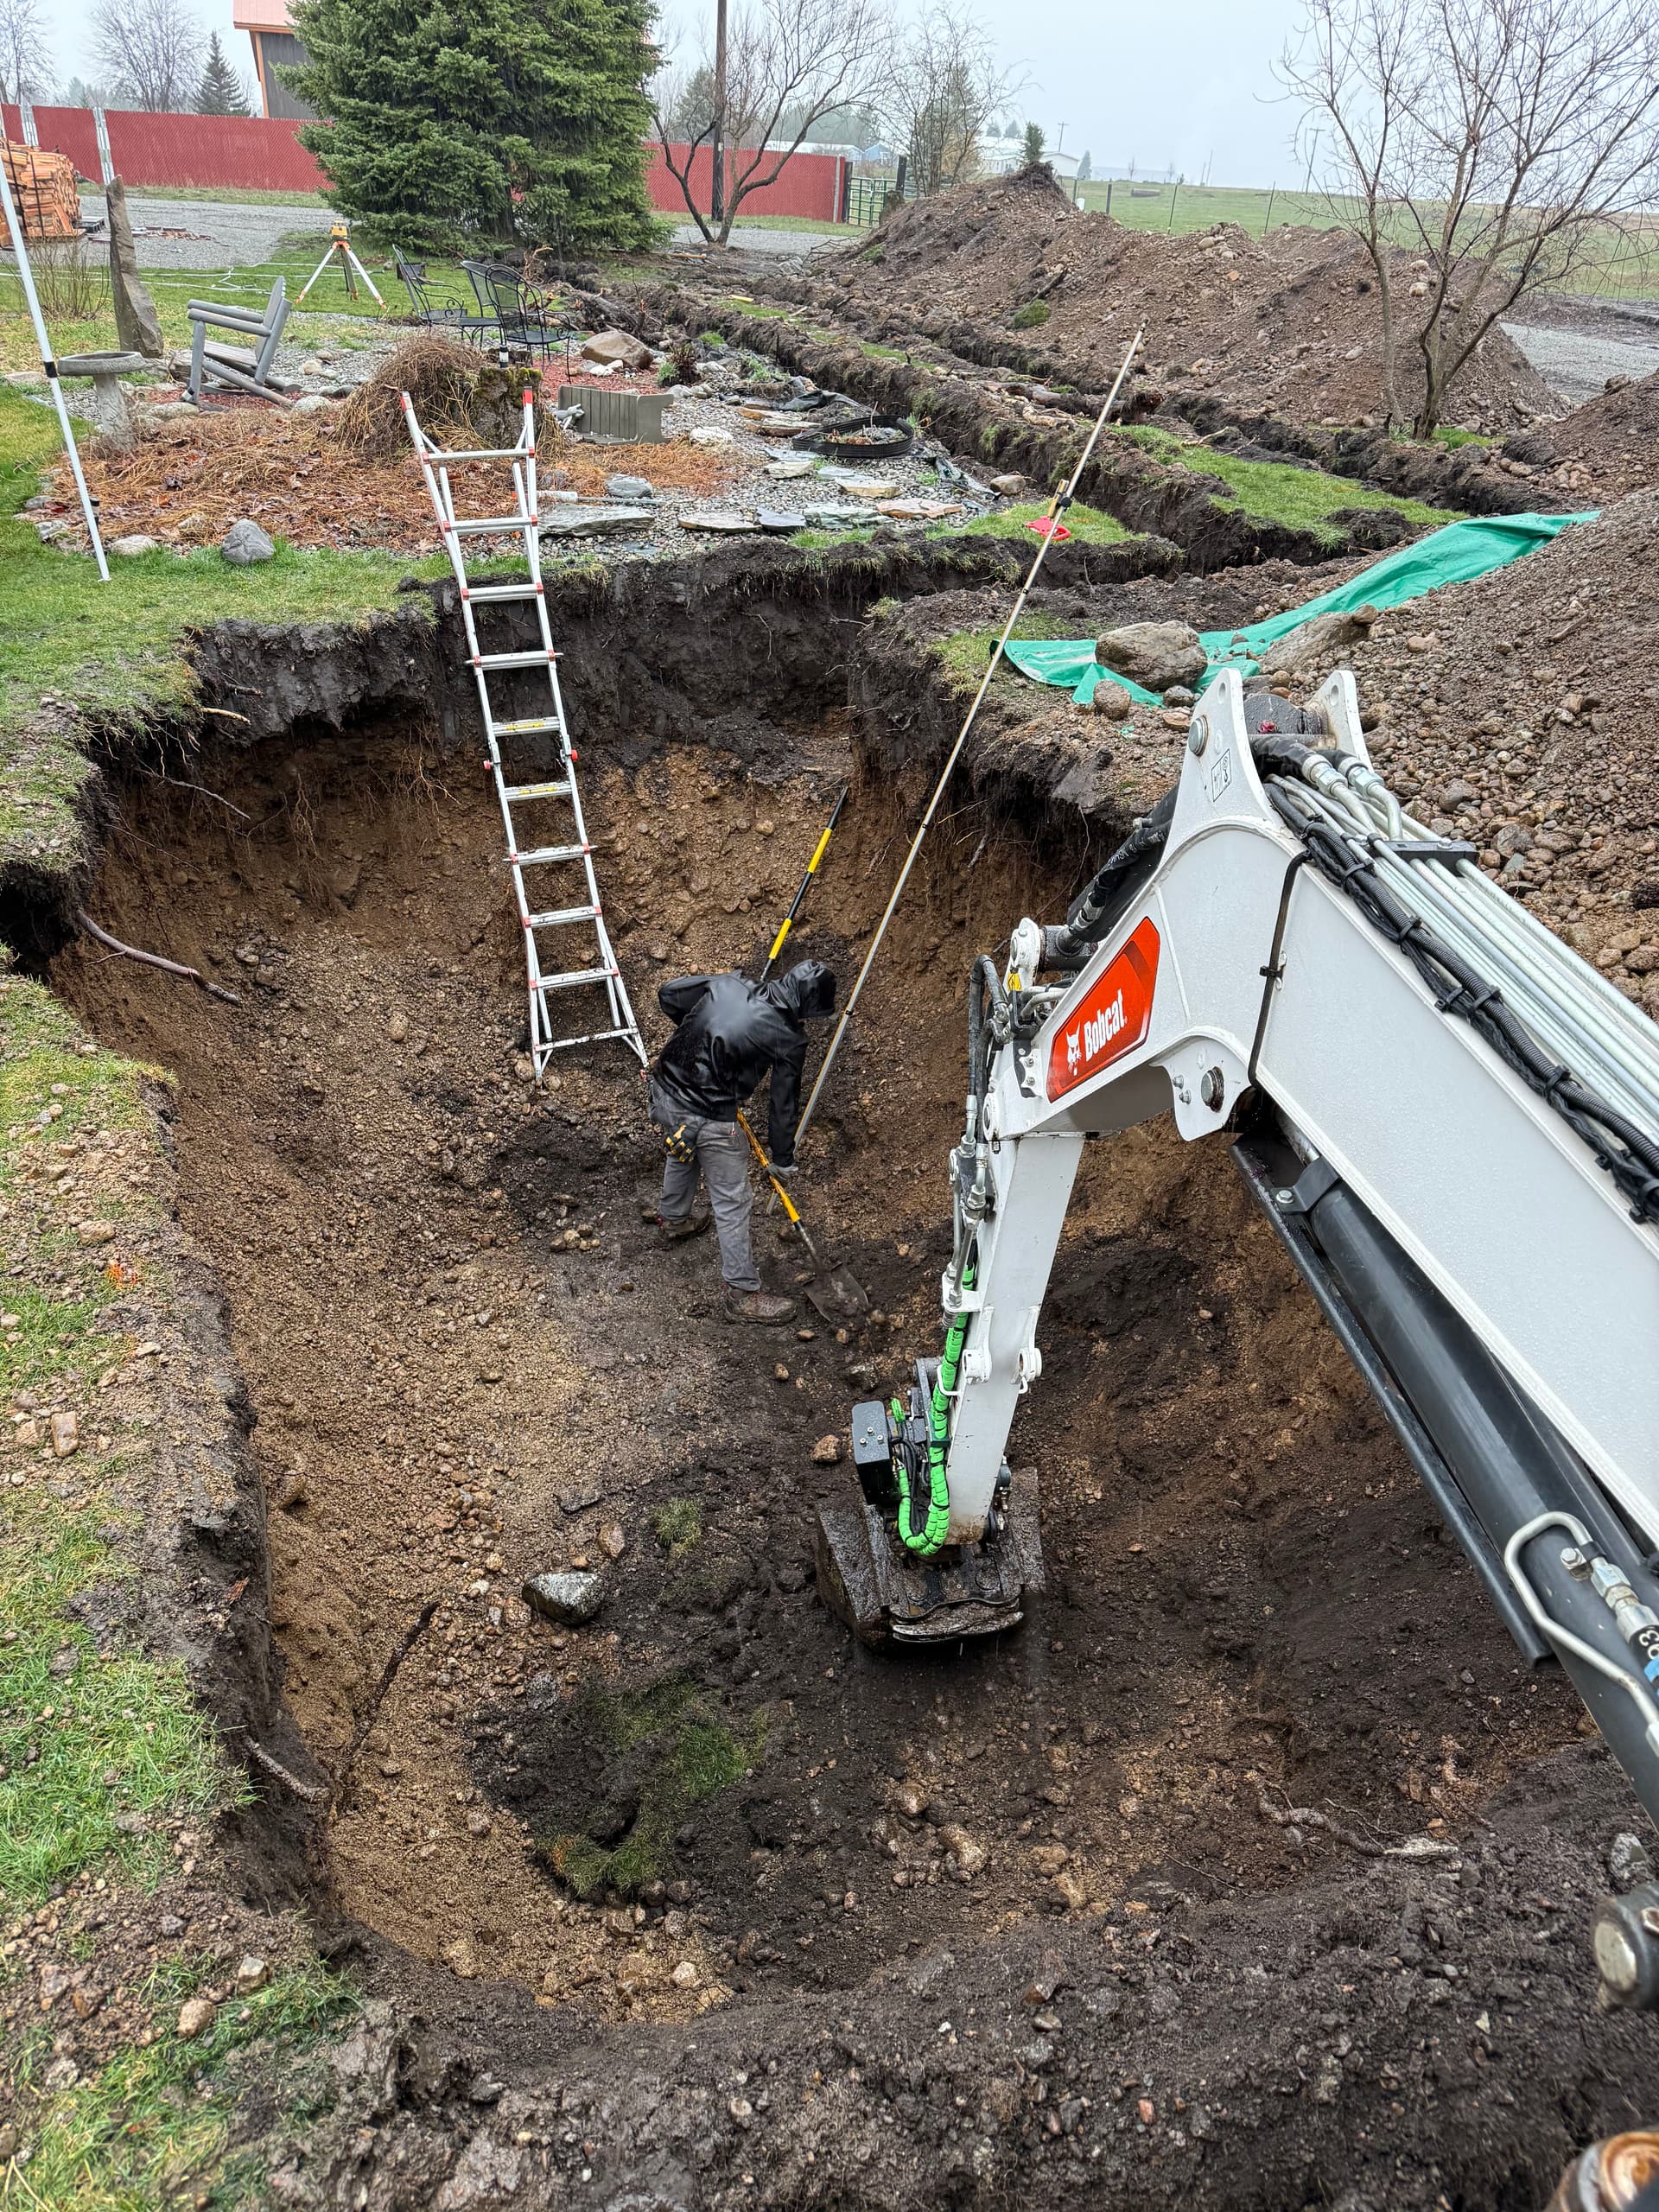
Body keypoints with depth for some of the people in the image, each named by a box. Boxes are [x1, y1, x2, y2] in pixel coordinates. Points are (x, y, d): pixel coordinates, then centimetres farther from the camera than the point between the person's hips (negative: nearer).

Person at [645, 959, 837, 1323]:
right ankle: (743, 1295, 20)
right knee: (732, 1204, 8)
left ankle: (674, 1218, 65)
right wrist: (782, 1160, 7)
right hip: (707, 1121, -7)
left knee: (682, 1154, 37)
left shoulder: (727, 983, -4)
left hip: (663, 1092, 7)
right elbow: (784, 1105, -6)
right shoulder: (788, 1041, -16)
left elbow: (668, 995, 8)